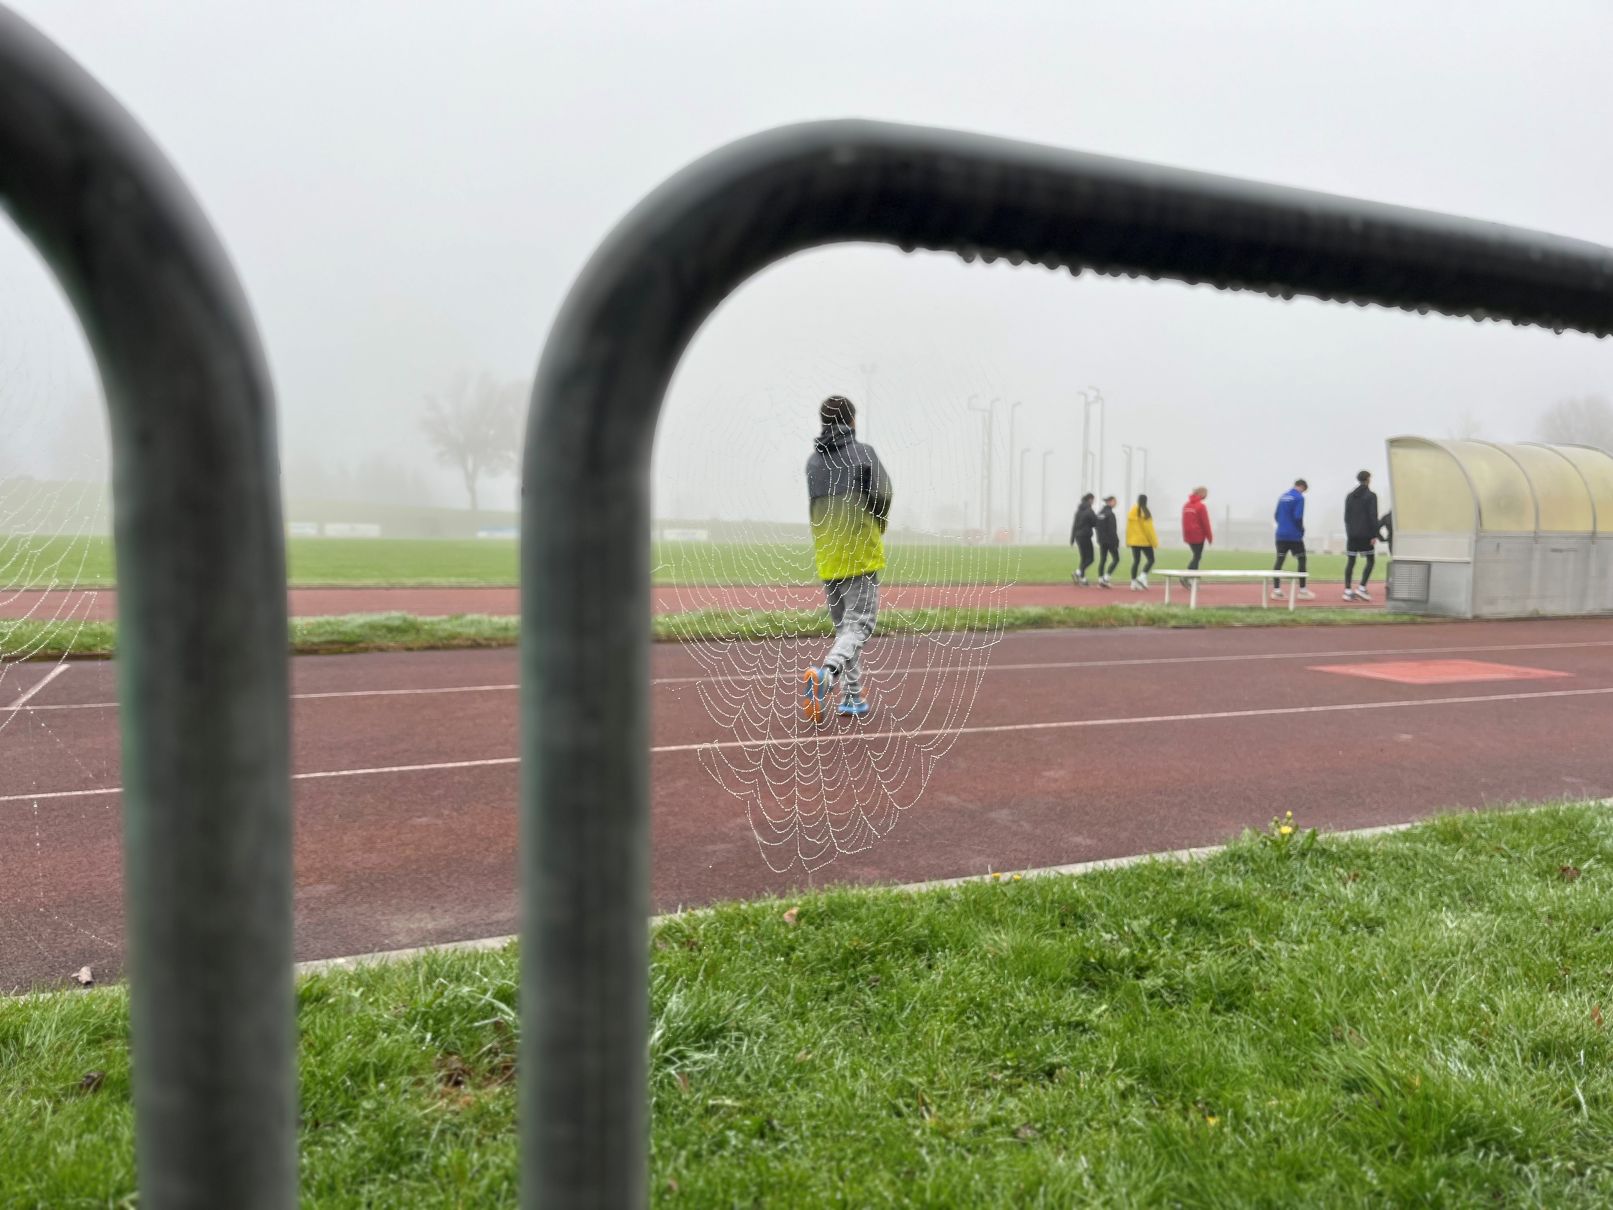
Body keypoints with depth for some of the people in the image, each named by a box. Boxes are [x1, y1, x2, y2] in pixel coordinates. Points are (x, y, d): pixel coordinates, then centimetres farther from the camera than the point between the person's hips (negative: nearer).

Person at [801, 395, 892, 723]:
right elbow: (883, 496, -10)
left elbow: (821, 506, 9)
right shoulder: (863, 453, -4)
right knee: (859, 625, -5)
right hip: (860, 554, -5)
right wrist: (877, 528, 10)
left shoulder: (812, 461, 10)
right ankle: (826, 674, -30)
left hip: (827, 558, 5)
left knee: (843, 626, 15)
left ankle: (852, 698, 15)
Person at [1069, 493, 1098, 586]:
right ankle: (1078, 574, -18)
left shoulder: (1078, 510, 9)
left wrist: (1072, 539, 15)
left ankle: (1082, 579, 12)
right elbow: (1096, 524, -10)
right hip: (1085, 537, -8)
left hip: (1078, 536, 8)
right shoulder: (1089, 511, -13)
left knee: (1084, 558, 14)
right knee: (1090, 558, -2)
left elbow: (1074, 525, 12)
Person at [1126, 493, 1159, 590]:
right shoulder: (1145, 513, -13)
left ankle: (1134, 582, 7)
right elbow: (1148, 528, -15)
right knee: (1151, 560, 6)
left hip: (1134, 541, 6)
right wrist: (1154, 541, -9)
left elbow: (1128, 527, 6)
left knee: (1136, 561, 10)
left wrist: (1128, 540, 13)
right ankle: (1142, 577, -11)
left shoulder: (1132, 512, 4)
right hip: (1145, 541, -6)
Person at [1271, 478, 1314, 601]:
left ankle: (1276, 590, 1)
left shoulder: (1283, 496, 11)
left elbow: (1277, 515, 13)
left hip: (1281, 535, 6)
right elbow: (1298, 517, -16)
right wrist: (1302, 529, -1)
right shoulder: (1299, 497, -9)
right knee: (1302, 560, 5)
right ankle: (1302, 590, 6)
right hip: (1294, 535, -6)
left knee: (1279, 561, 5)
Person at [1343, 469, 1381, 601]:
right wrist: (1374, 534, -10)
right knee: (1370, 560, 5)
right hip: (1365, 534, -5)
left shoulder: (1350, 496, 12)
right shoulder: (1371, 495, -6)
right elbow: (1373, 516, -12)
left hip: (1351, 534, 5)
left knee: (1350, 561, 5)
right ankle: (1362, 588, -5)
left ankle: (1348, 591, 2)